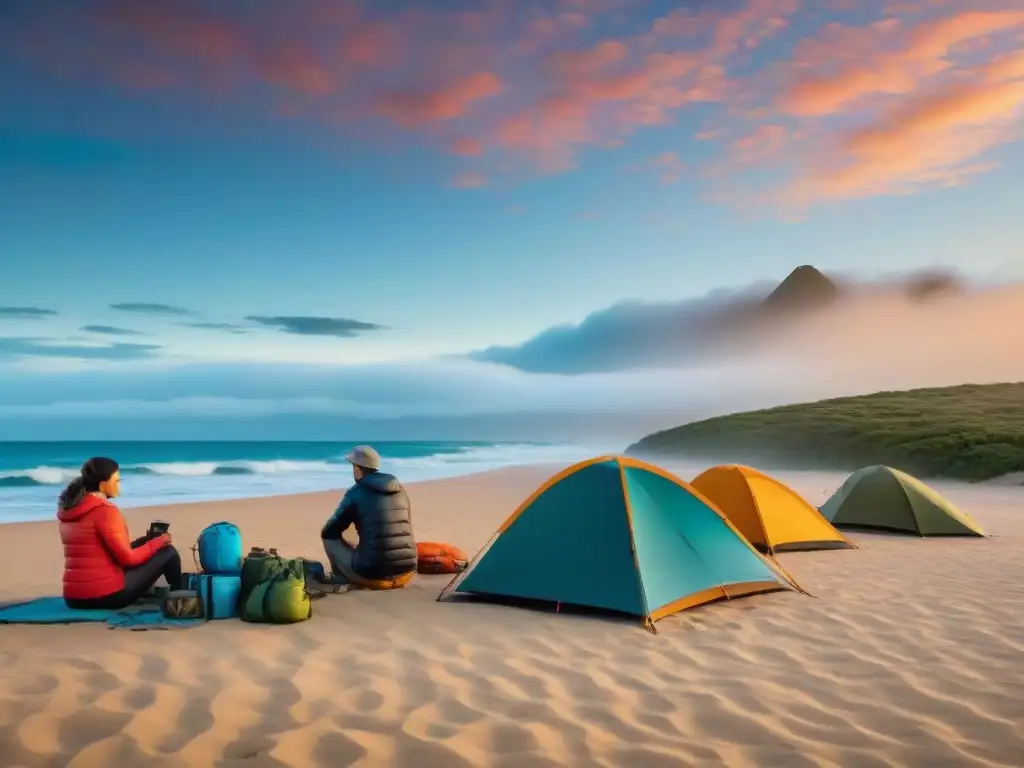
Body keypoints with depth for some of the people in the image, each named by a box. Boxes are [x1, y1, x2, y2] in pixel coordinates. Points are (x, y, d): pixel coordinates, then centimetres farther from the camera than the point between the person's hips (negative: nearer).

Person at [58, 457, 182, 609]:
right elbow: (128, 558, -14)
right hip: (106, 595, -8)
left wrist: (147, 540, 19)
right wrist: (159, 541, 3)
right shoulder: (105, 511, -14)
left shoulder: (67, 510, 12)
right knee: (168, 552, 7)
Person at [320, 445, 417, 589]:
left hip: (373, 573, -5)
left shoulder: (355, 493, -2)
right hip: (406, 572, 5)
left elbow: (327, 532, 6)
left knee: (331, 538, 16)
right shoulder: (400, 491, 12)